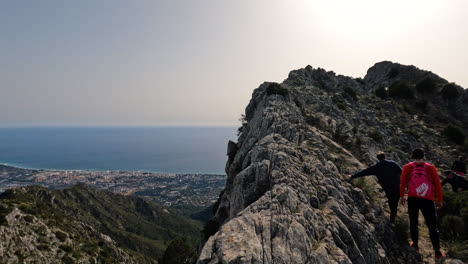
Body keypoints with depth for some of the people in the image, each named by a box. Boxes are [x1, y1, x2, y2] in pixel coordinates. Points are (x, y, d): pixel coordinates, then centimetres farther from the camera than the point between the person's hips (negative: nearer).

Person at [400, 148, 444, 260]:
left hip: (412, 199, 1)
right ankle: (437, 252, 13)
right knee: (432, 226, 8)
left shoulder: (407, 167, -5)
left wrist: (402, 196, 14)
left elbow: (402, 183, 1)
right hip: (427, 200, -1)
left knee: (413, 222, 17)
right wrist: (439, 200, 9)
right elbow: (438, 185, -3)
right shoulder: (430, 168, -7)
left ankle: (415, 245, 29)